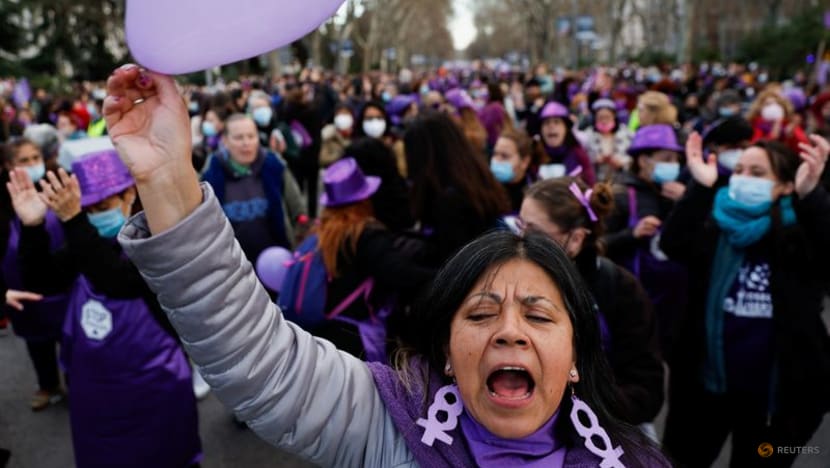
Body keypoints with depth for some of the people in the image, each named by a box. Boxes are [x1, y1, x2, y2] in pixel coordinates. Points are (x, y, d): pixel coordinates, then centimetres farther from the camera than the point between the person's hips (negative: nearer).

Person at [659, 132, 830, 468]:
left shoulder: (801, 231, -6)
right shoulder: (715, 224, -2)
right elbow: (672, 245, -20)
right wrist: (701, 187, -31)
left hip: (778, 390, -1)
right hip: (706, 380, 1)